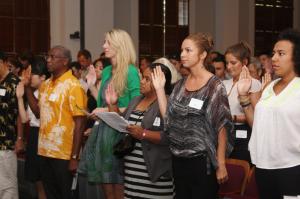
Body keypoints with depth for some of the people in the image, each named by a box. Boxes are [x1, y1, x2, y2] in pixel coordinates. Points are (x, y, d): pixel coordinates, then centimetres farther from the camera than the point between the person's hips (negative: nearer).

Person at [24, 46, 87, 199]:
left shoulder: (73, 86, -10)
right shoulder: (45, 85, 11)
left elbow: (79, 123, -14)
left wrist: (74, 157, -19)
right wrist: (27, 87, 8)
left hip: (64, 154, -7)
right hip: (45, 151, 7)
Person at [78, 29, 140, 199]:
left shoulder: (131, 71, -9)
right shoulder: (106, 71, 13)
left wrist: (108, 110, -15)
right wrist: (91, 84, 9)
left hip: (120, 132, -7)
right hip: (103, 129, 7)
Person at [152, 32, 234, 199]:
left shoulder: (214, 85, -9)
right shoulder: (180, 85, 9)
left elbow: (222, 127, -11)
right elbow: (168, 118, 6)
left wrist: (221, 165, -14)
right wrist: (159, 88, 1)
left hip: (202, 160, -6)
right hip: (179, 159, 6)